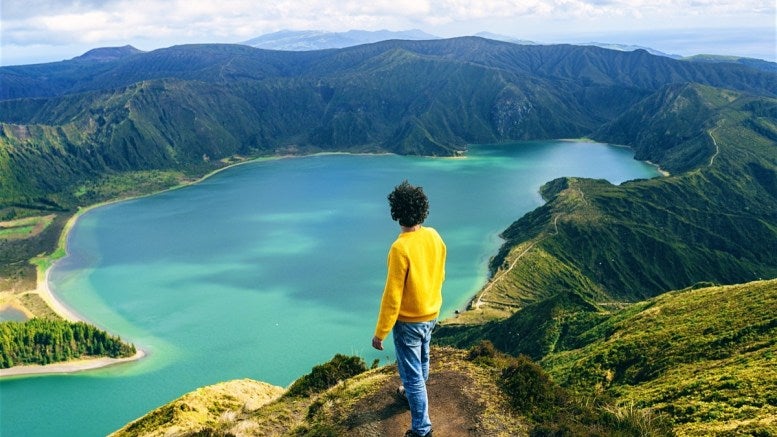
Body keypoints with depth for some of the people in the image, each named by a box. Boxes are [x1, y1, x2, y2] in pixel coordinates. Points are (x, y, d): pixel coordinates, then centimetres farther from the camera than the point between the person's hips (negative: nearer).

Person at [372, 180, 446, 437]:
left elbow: (392, 296, -25)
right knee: (421, 361, 30)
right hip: (431, 314, 8)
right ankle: (414, 394, 54)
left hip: (408, 321, -7)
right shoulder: (435, 237, -7)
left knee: (412, 374, 6)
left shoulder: (400, 248, -29)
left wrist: (380, 333, -16)